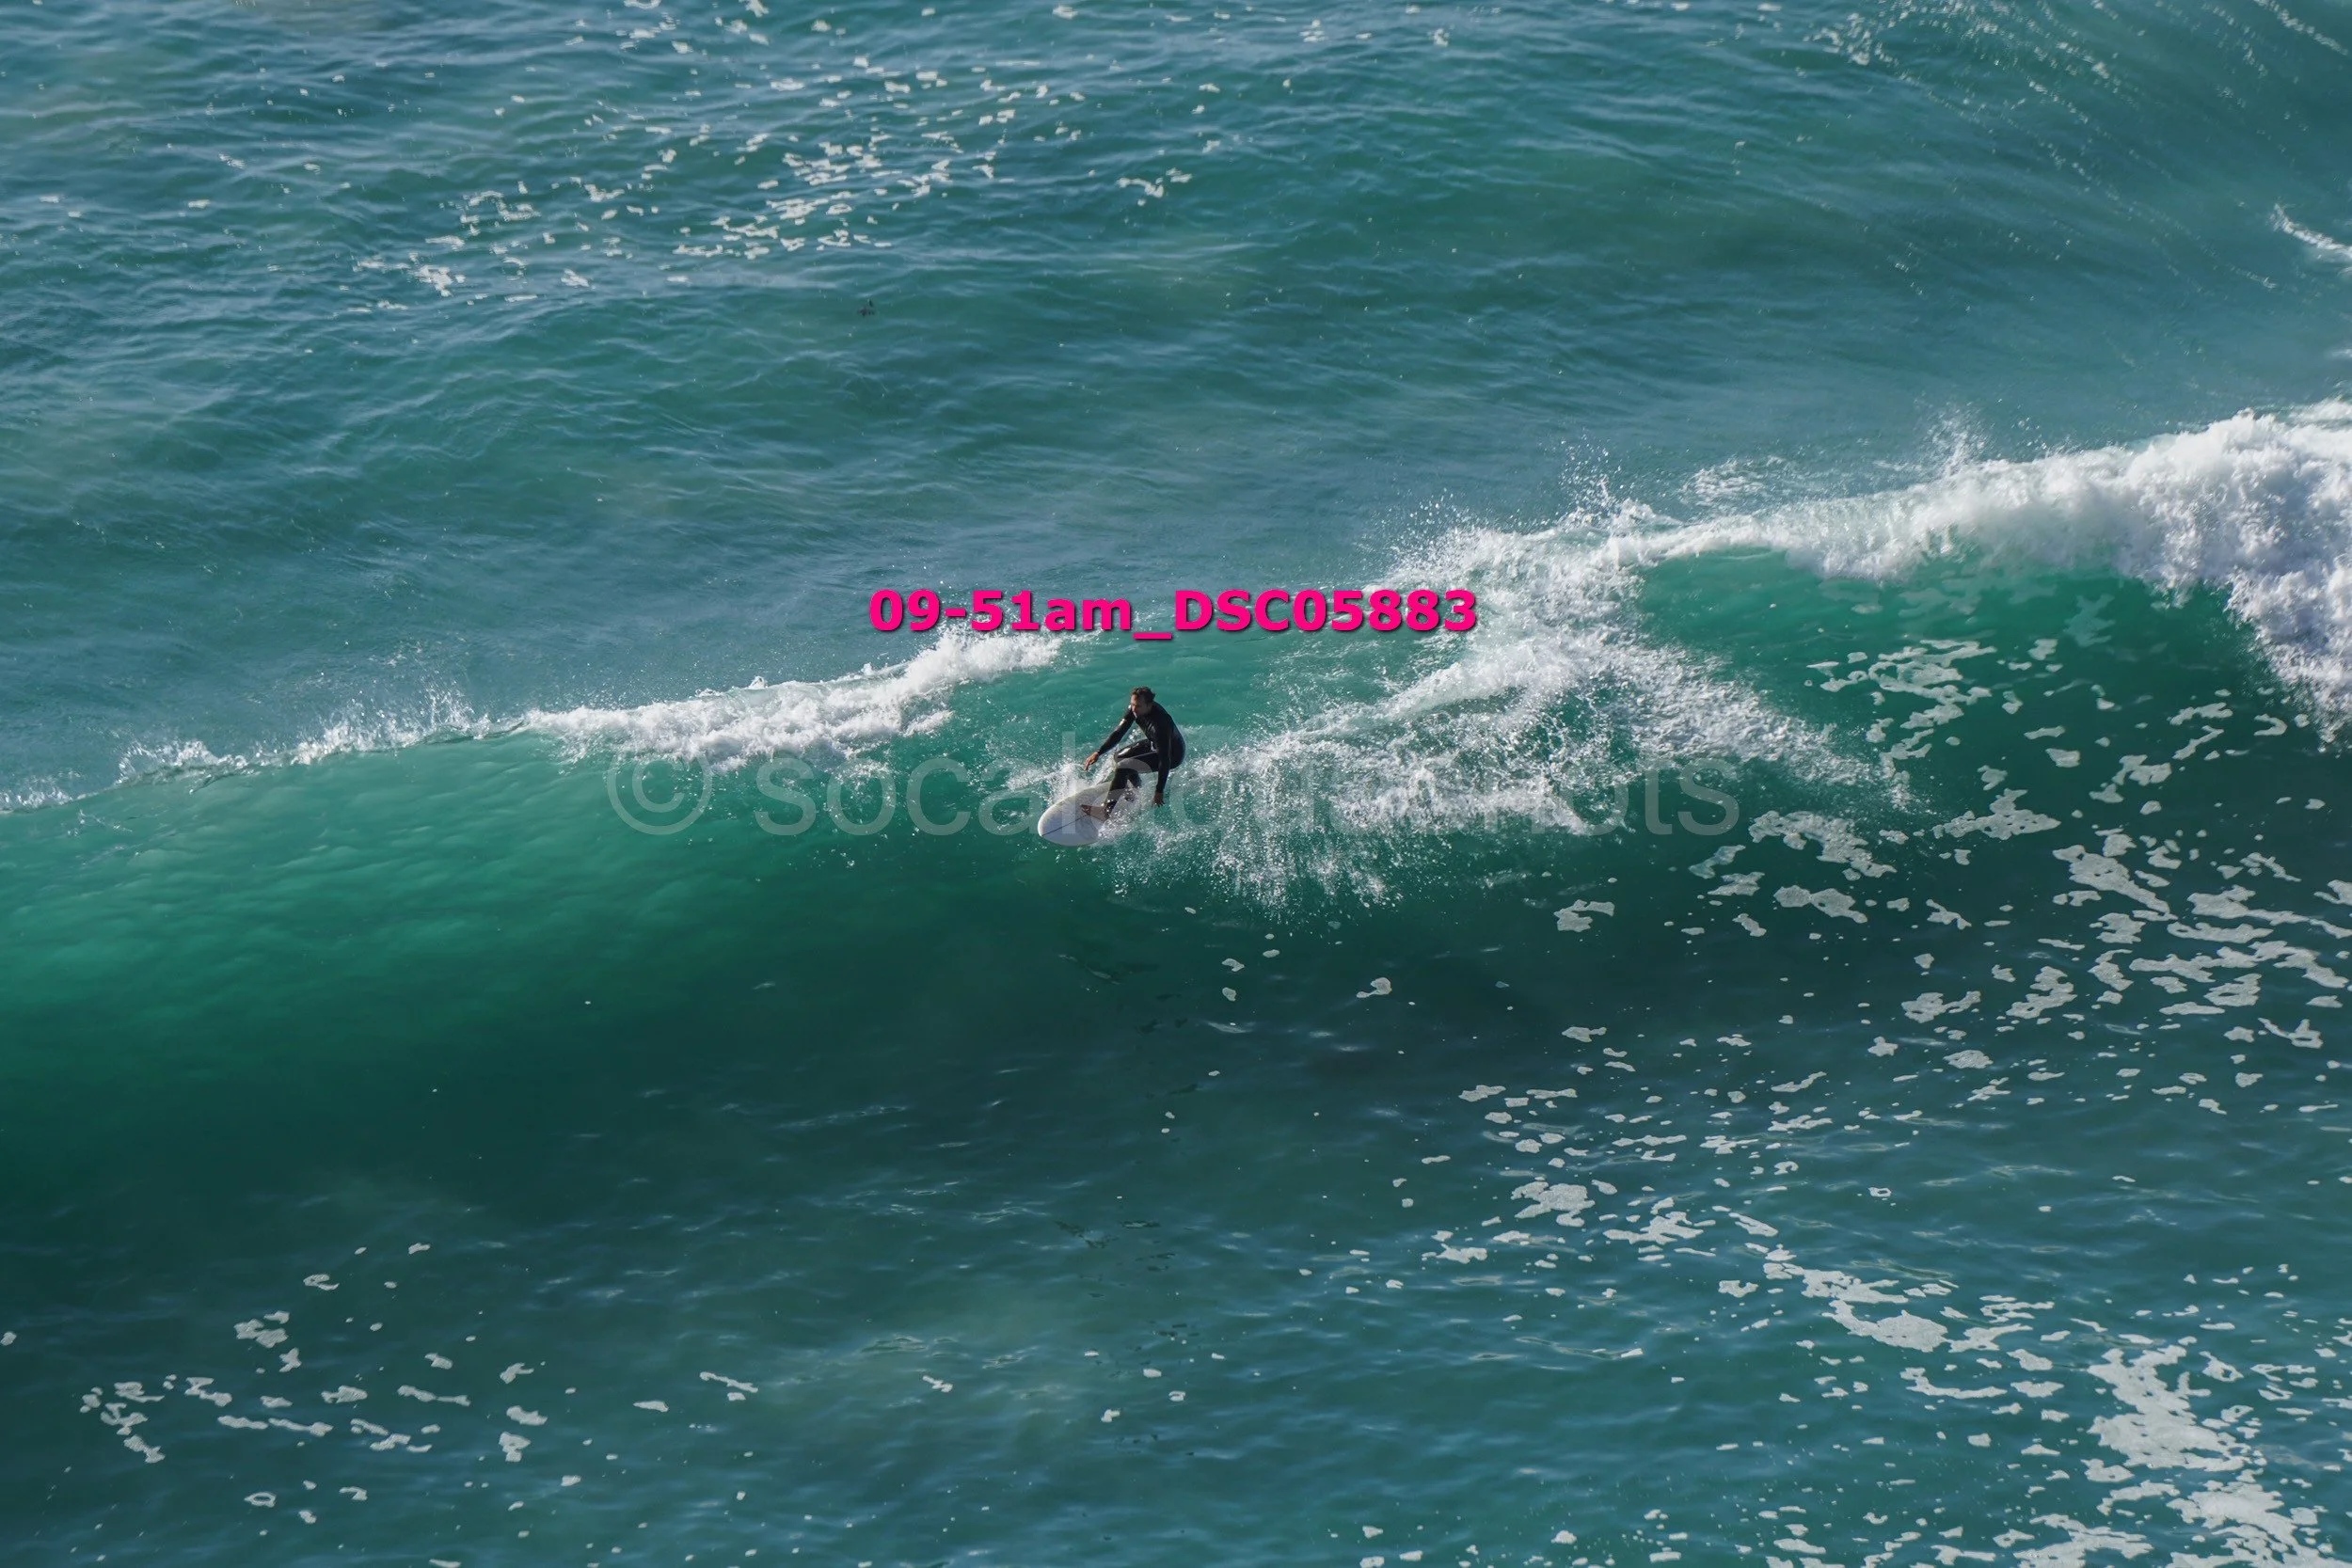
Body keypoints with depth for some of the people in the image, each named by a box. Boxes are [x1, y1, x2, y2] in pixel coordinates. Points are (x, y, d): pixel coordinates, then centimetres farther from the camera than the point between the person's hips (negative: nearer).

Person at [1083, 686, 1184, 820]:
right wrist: (1098, 753, -18)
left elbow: (1165, 760, -34)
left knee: (1123, 766, -23)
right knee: (1119, 758, 17)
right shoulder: (1134, 709, -16)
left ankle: (1107, 811, -23)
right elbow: (1119, 733, -7)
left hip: (1173, 755, -9)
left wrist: (1159, 792, -32)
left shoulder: (1159, 724, -38)